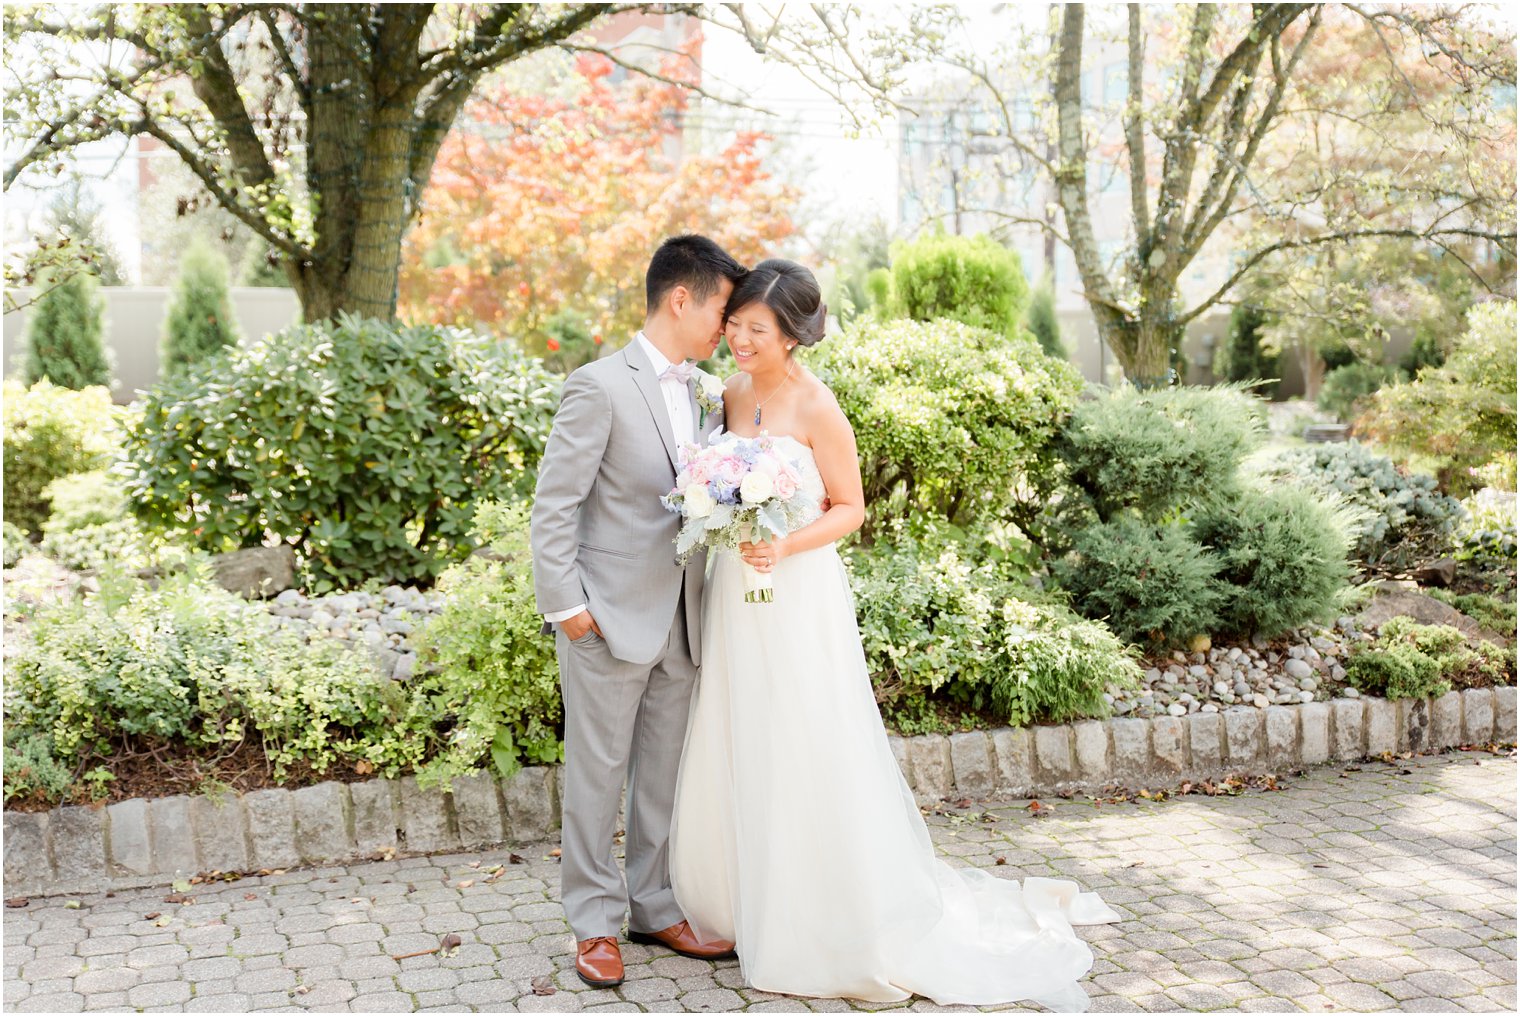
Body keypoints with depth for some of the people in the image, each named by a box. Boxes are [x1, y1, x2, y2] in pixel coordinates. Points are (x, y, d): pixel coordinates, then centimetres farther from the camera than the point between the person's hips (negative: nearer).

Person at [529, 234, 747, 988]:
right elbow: (554, 506, -11)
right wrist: (566, 606, -14)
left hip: (679, 622, 6)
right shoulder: (602, 386, -11)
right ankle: (595, 924, 19)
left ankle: (656, 907, 28)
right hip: (610, 618, -6)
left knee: (664, 776, 14)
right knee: (598, 774, 5)